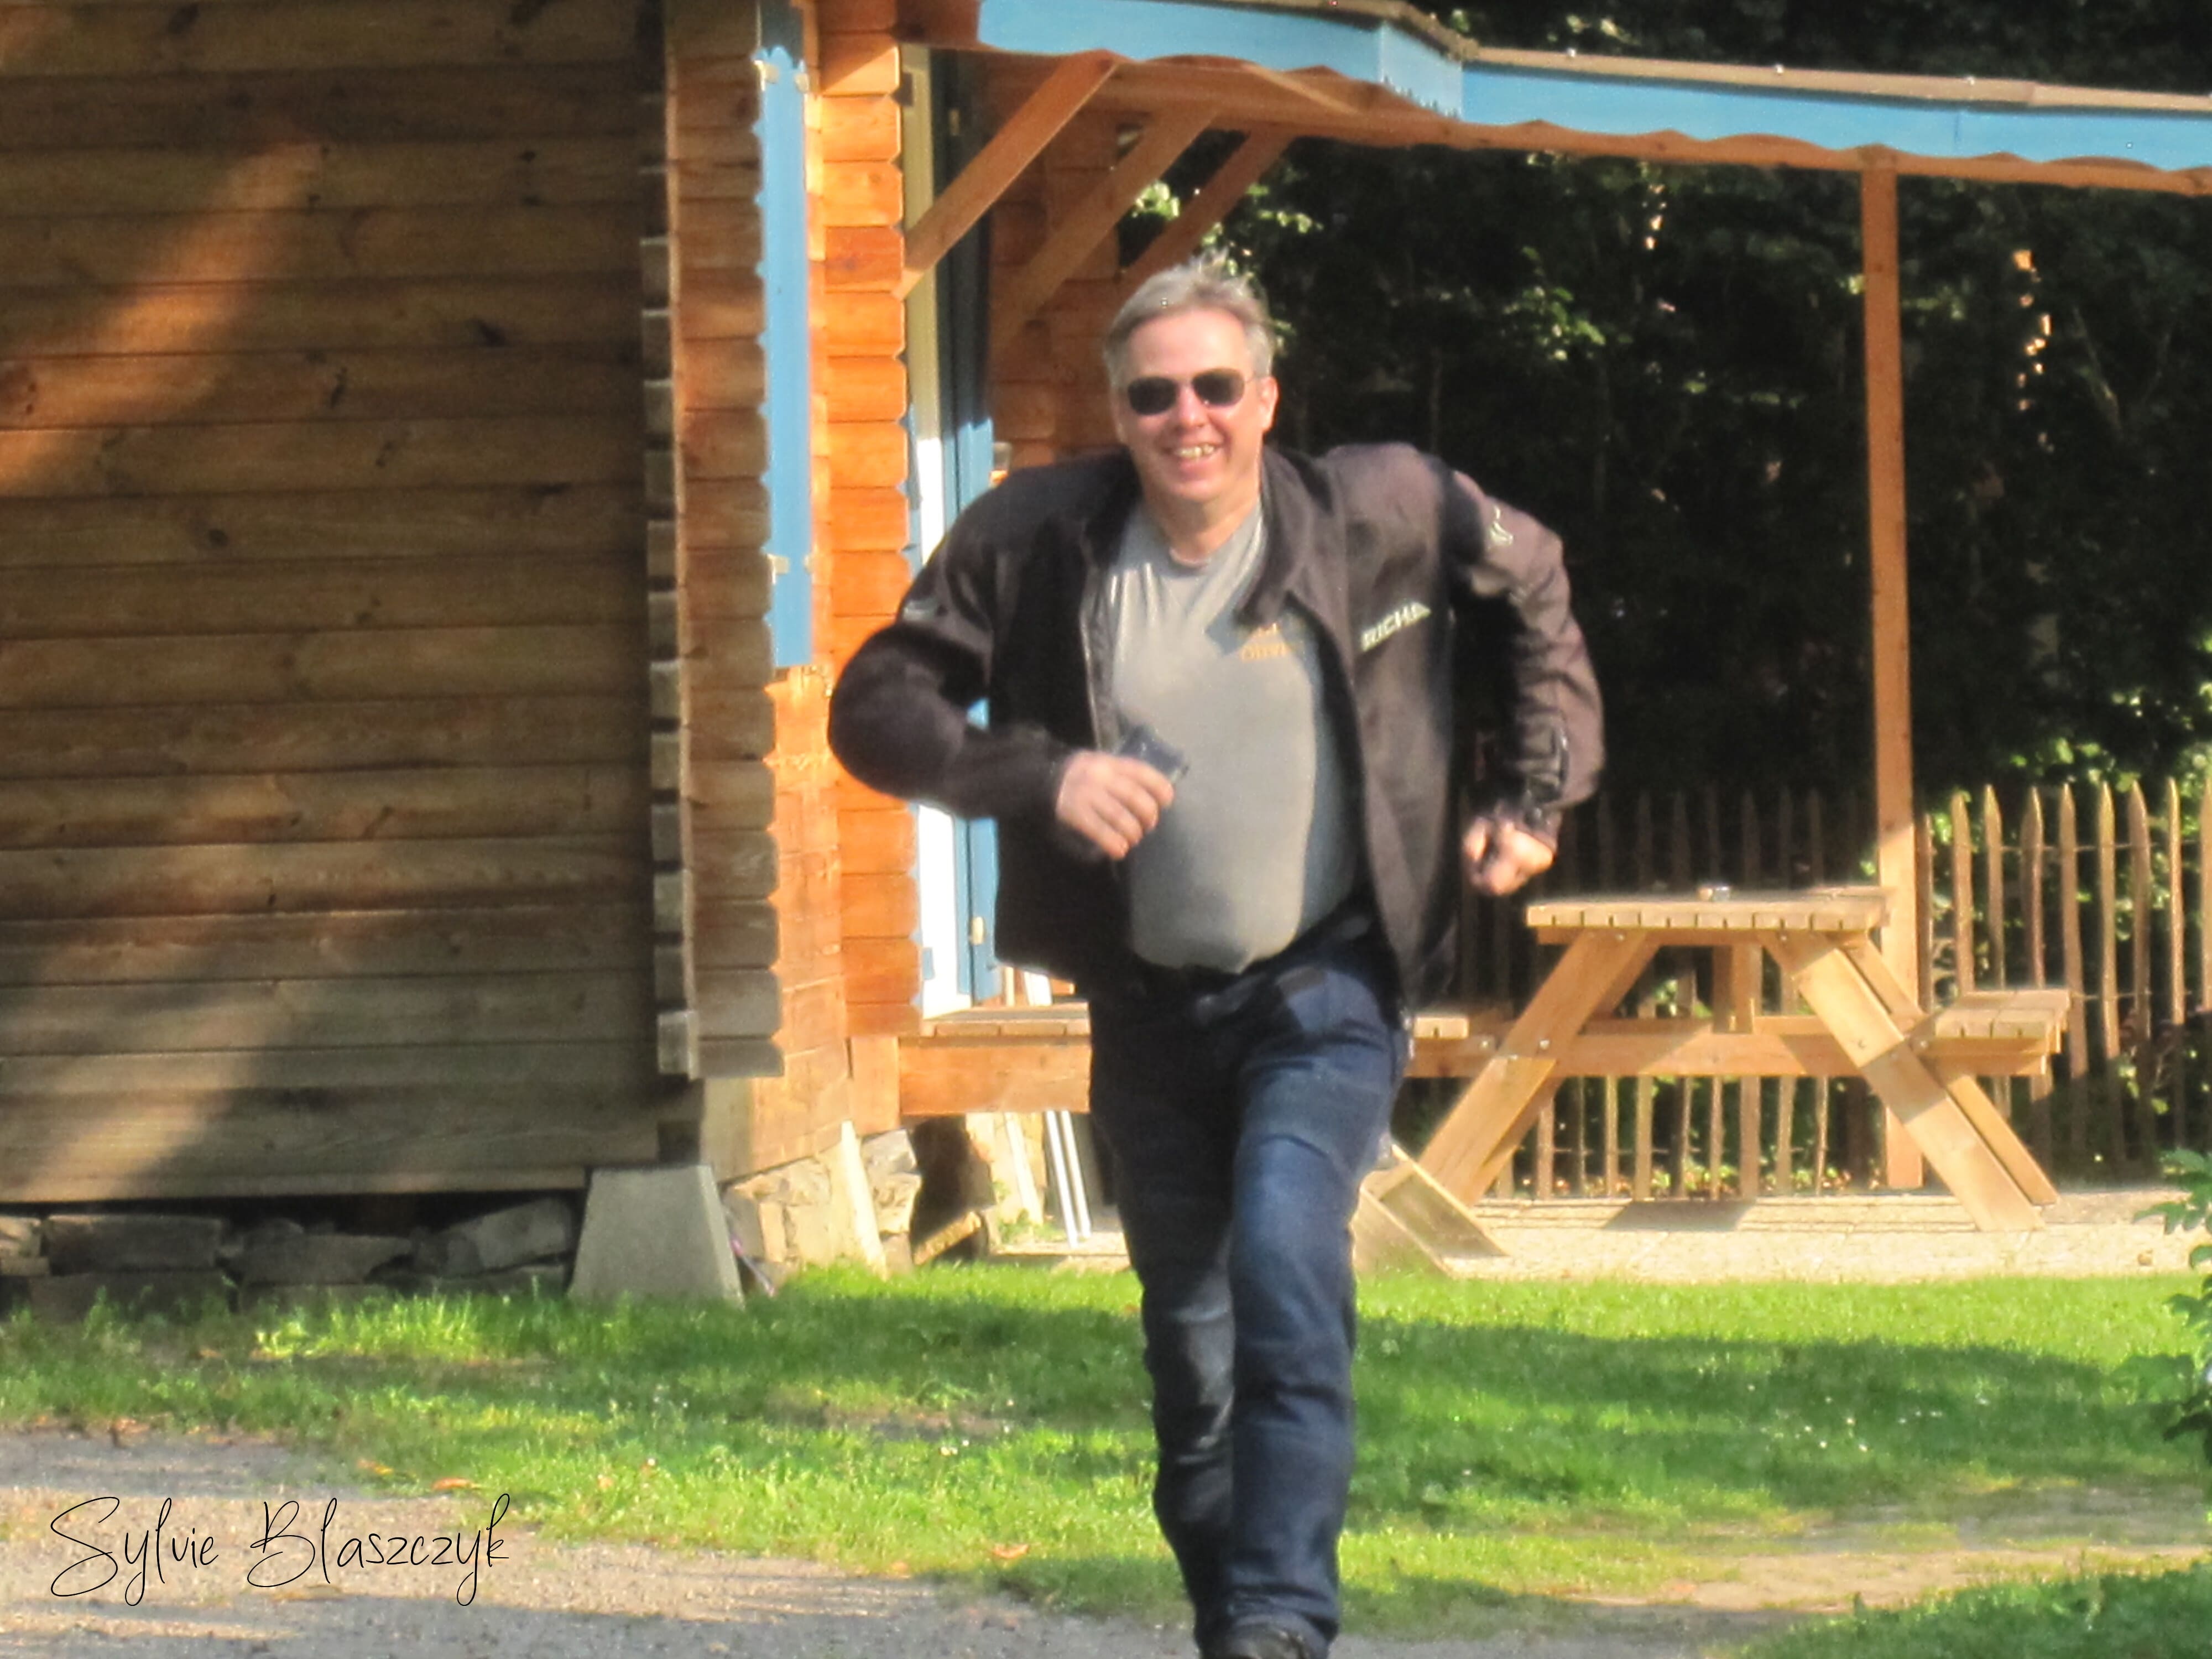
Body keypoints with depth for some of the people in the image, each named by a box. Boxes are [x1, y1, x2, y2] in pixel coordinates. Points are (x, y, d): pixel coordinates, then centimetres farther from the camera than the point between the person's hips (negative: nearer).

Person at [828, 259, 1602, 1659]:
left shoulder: (1380, 514, -7)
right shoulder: (1038, 541, -7)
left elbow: (1534, 587, 12)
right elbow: (876, 707, -5)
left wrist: (1541, 798, 5)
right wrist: (1037, 777, -21)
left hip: (1327, 990, -3)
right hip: (1150, 1005, 3)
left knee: (1286, 1267, -24)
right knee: (1190, 1337, 8)